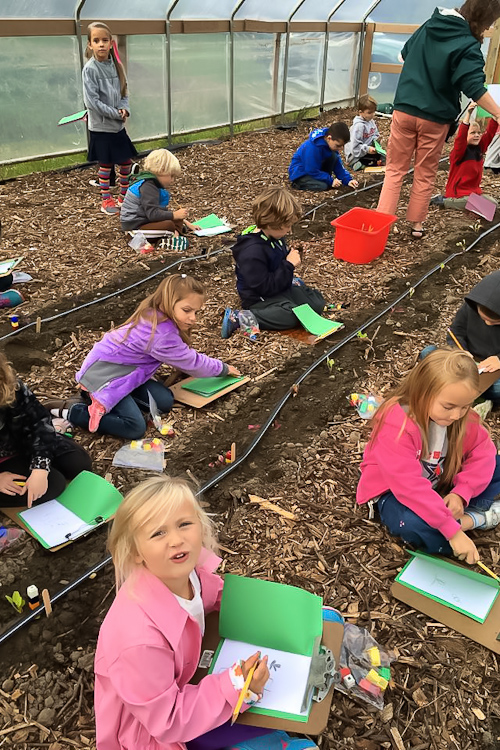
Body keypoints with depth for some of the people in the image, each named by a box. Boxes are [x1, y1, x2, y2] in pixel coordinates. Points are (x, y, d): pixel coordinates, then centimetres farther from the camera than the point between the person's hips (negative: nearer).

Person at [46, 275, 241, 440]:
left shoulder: (153, 314, -1)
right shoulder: (162, 334, -28)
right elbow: (191, 363, -13)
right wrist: (223, 369, 3)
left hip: (122, 369, 10)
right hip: (104, 374, -10)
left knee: (164, 402, -2)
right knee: (135, 428, -20)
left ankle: (102, 400, 4)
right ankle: (70, 410, -8)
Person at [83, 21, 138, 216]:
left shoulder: (116, 66, 3)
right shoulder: (90, 69, -13)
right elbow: (92, 101, -18)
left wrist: (124, 109, -10)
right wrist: (116, 114, -17)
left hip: (118, 125, 5)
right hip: (101, 127, -5)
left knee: (126, 161, 12)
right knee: (105, 164, 3)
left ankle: (124, 196, 28)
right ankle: (106, 201, 17)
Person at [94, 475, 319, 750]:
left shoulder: (181, 571, -21)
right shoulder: (141, 637, -40)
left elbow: (214, 592, 5)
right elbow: (166, 720, -26)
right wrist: (236, 687, -32)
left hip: (183, 681, 6)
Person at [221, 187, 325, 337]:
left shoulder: (275, 236, 1)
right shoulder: (252, 251, -28)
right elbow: (264, 287, -27)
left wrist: (291, 260, 1)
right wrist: (289, 265, -24)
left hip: (281, 286, 9)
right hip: (258, 297, -9)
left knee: (317, 303, 1)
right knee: (291, 316, -31)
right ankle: (236, 318, -21)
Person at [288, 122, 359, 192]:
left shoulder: (332, 144, -7)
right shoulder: (312, 148, -32)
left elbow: (338, 166, -1)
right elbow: (312, 171, -27)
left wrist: (348, 180, -14)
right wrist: (330, 181, -26)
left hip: (317, 170, 7)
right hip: (299, 173, -7)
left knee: (334, 156, -13)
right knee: (322, 186, -29)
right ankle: (298, 183, -7)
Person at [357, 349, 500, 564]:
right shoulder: (396, 425, -34)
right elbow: (410, 487, -37)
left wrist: (461, 493, -25)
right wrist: (452, 531, -36)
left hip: (440, 485, 6)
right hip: (394, 491, -5)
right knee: (412, 525, -37)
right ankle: (475, 519, -13)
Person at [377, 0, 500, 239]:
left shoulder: (428, 26, 6)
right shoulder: (468, 46, -13)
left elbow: (406, 54, 22)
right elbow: (475, 88, -22)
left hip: (404, 109, 4)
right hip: (434, 118, -4)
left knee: (395, 170, 9)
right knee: (425, 175, 12)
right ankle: (416, 224, 19)